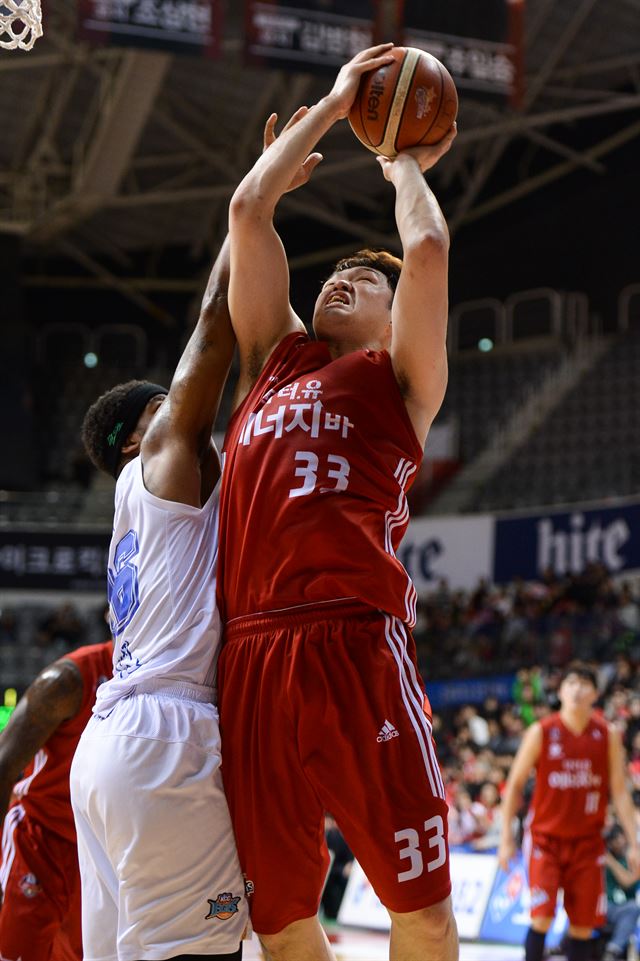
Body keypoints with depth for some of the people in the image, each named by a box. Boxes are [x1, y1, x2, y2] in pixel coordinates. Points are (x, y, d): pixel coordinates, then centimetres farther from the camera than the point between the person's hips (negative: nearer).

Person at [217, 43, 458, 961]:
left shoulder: (399, 378, 14)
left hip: (358, 650, -4)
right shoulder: (274, 358, 25)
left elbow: (427, 248, 0)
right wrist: (333, 104, 27)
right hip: (252, 656, 4)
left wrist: (405, 166, 19)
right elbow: (248, 211, 22)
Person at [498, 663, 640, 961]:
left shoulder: (608, 735, 0)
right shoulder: (541, 732, -6)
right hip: (546, 838, -2)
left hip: (587, 841, 2)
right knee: (542, 917, -14)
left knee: (583, 924, 3)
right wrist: (506, 838, -3)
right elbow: (515, 785, 0)